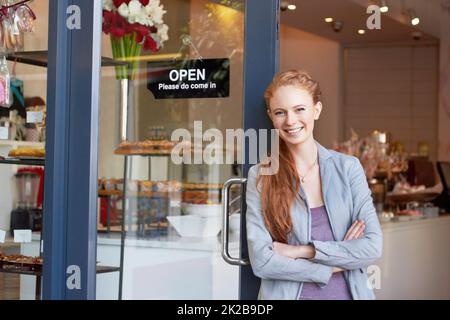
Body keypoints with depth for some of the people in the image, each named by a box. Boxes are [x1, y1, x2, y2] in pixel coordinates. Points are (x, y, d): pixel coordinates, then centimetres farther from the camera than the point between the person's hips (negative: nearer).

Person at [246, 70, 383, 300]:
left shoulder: (348, 167, -3)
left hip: (347, 293, 1)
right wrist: (336, 264, -16)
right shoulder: (260, 176, -7)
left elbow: (373, 246, -10)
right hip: (287, 294, -1)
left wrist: (301, 250, -16)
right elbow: (261, 260, -14)